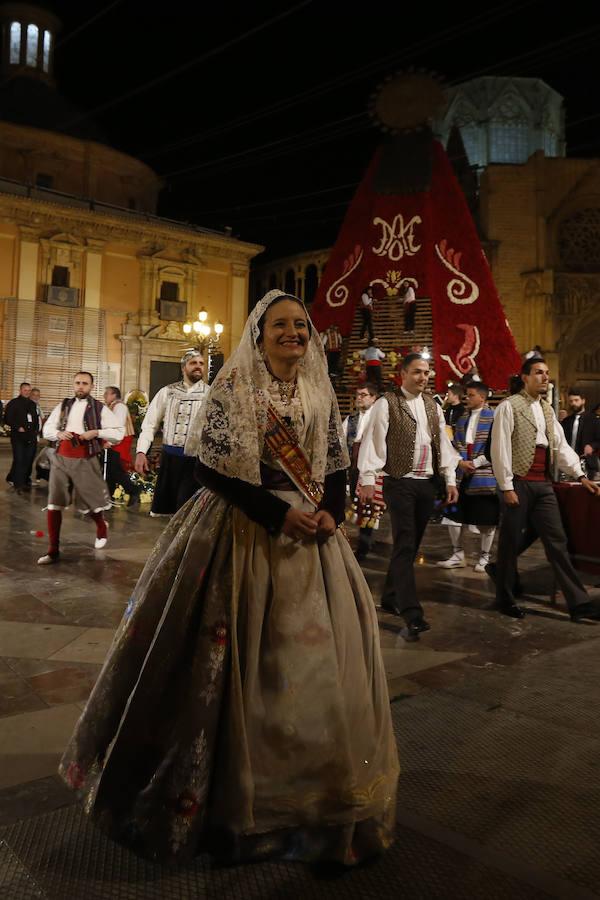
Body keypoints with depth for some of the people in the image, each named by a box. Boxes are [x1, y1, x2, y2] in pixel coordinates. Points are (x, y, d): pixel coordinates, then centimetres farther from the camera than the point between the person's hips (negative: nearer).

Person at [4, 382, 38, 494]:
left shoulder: (32, 404, 17)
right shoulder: (13, 403, 1)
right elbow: (7, 419, -5)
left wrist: (35, 431, 10)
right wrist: (18, 427, -14)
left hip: (31, 437, 5)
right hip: (18, 436, -5)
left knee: (28, 460, 4)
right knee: (19, 460, -10)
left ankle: (25, 481, 15)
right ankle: (18, 484, -9)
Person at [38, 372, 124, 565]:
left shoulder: (100, 408, -1)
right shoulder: (63, 405, 11)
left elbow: (118, 433, -4)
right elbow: (47, 428, 14)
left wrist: (97, 432, -17)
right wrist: (58, 434, -7)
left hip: (85, 461, -3)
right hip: (61, 458, 3)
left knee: (90, 502, 7)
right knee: (53, 505, -1)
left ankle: (101, 528, 41)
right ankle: (53, 550, 8)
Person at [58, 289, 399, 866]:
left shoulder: (320, 395, 9)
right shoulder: (233, 388, -6)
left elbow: (336, 466, 11)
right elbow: (213, 468, -12)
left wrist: (330, 514, -8)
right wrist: (278, 515, -18)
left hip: (310, 536, 5)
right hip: (245, 533, -5)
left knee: (315, 654, 8)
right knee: (245, 656, 1)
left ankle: (313, 786, 27)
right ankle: (236, 785, 22)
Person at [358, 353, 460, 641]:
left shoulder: (433, 406, 14)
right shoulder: (386, 404, -5)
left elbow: (443, 444, 15)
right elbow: (373, 441, -11)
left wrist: (450, 479, 10)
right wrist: (368, 478, -18)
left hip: (427, 483, 6)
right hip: (399, 482, -6)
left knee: (411, 545, 13)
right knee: (404, 546, -10)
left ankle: (390, 598, 29)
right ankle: (412, 614, -12)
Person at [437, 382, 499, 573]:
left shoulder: (494, 418, -7)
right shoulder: (462, 419, 13)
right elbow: (456, 445, 10)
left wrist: (475, 463, -14)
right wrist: (461, 462, -9)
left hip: (485, 475, -6)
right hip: (462, 475, 6)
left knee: (486, 518, 4)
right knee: (454, 514, 5)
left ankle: (484, 556, 18)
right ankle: (458, 554, 18)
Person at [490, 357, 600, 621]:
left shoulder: (547, 409, 15)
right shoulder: (509, 406, -7)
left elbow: (561, 445, 14)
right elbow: (500, 448, -11)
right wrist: (507, 487, -14)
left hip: (544, 484, 6)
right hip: (519, 483, -6)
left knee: (557, 541, 5)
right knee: (511, 542, 4)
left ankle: (578, 602, 8)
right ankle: (505, 599, 18)